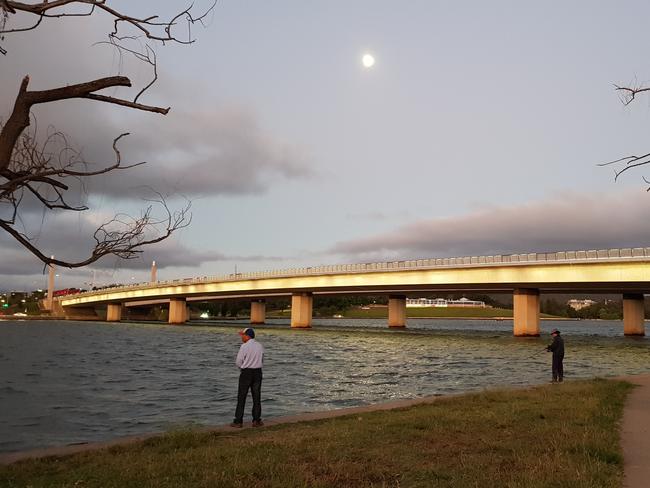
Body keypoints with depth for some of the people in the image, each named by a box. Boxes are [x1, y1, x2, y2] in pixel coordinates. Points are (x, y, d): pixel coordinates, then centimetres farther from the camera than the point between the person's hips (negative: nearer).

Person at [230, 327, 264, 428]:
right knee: (256, 397, 11)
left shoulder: (244, 346, -14)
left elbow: (238, 362, -10)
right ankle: (256, 420, 12)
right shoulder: (260, 346, 3)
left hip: (246, 372, -5)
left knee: (241, 397, 3)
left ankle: (238, 421, 5)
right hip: (258, 372, 5)